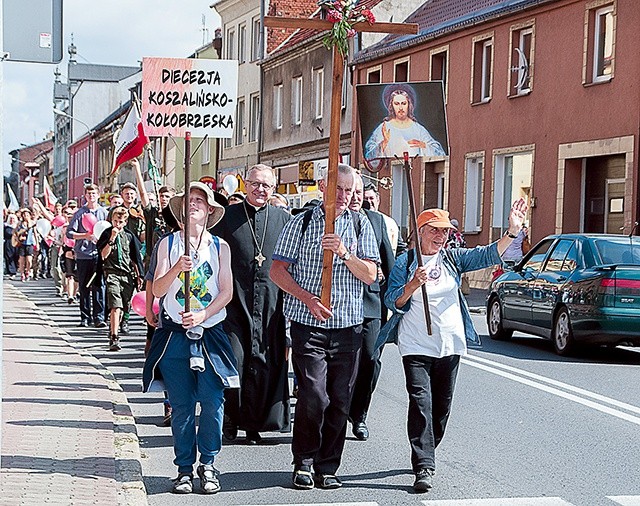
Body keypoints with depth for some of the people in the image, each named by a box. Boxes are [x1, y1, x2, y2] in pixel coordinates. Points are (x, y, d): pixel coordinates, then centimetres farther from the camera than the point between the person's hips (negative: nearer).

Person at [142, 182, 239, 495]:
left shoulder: (219, 247, 8)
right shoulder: (168, 244, 8)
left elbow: (227, 291, 2)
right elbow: (157, 290, 0)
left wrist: (202, 315, -13)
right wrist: (177, 268, -18)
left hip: (210, 332, 0)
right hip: (175, 334, 0)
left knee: (212, 402, -7)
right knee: (181, 405, 2)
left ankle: (207, 464, 6)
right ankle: (184, 468, 10)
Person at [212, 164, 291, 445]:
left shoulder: (283, 218, 9)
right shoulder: (228, 216, 5)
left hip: (271, 303, 1)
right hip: (235, 301, -1)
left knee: (264, 363, 2)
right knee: (234, 358, -6)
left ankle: (253, 423, 13)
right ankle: (231, 418, 10)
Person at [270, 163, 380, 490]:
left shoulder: (360, 224, 9)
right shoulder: (302, 223, 3)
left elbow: (370, 276, 3)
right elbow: (277, 270, 2)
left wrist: (345, 253, -14)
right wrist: (307, 299, -11)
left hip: (348, 325, 3)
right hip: (308, 324, -2)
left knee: (340, 400, 3)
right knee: (313, 397, -9)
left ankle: (327, 467, 14)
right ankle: (303, 464, 8)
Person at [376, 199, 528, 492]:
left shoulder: (454, 258, 7)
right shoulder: (404, 263, -1)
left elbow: (488, 255, -3)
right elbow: (392, 302, -5)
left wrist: (513, 231, -17)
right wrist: (412, 285, -23)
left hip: (450, 345, 4)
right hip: (416, 347, -4)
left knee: (442, 407, 10)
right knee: (420, 403, -13)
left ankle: (425, 454, 28)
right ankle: (423, 467, -16)